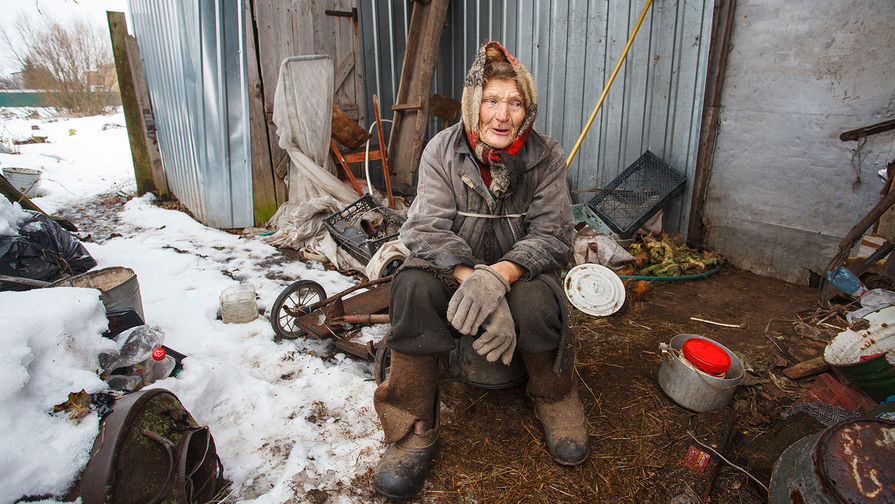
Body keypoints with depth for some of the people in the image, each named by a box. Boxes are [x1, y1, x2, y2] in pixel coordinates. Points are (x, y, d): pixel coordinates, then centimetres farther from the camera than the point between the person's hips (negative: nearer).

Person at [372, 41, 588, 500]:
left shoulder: (546, 157, -7)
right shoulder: (442, 150, -8)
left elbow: (551, 236, -14)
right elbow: (428, 229, -17)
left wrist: (497, 276, -34)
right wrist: (471, 278, -36)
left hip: (519, 270, 0)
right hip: (452, 268, 0)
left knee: (536, 302, -34)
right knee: (412, 287, -32)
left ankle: (555, 398, 2)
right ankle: (413, 427, -16)